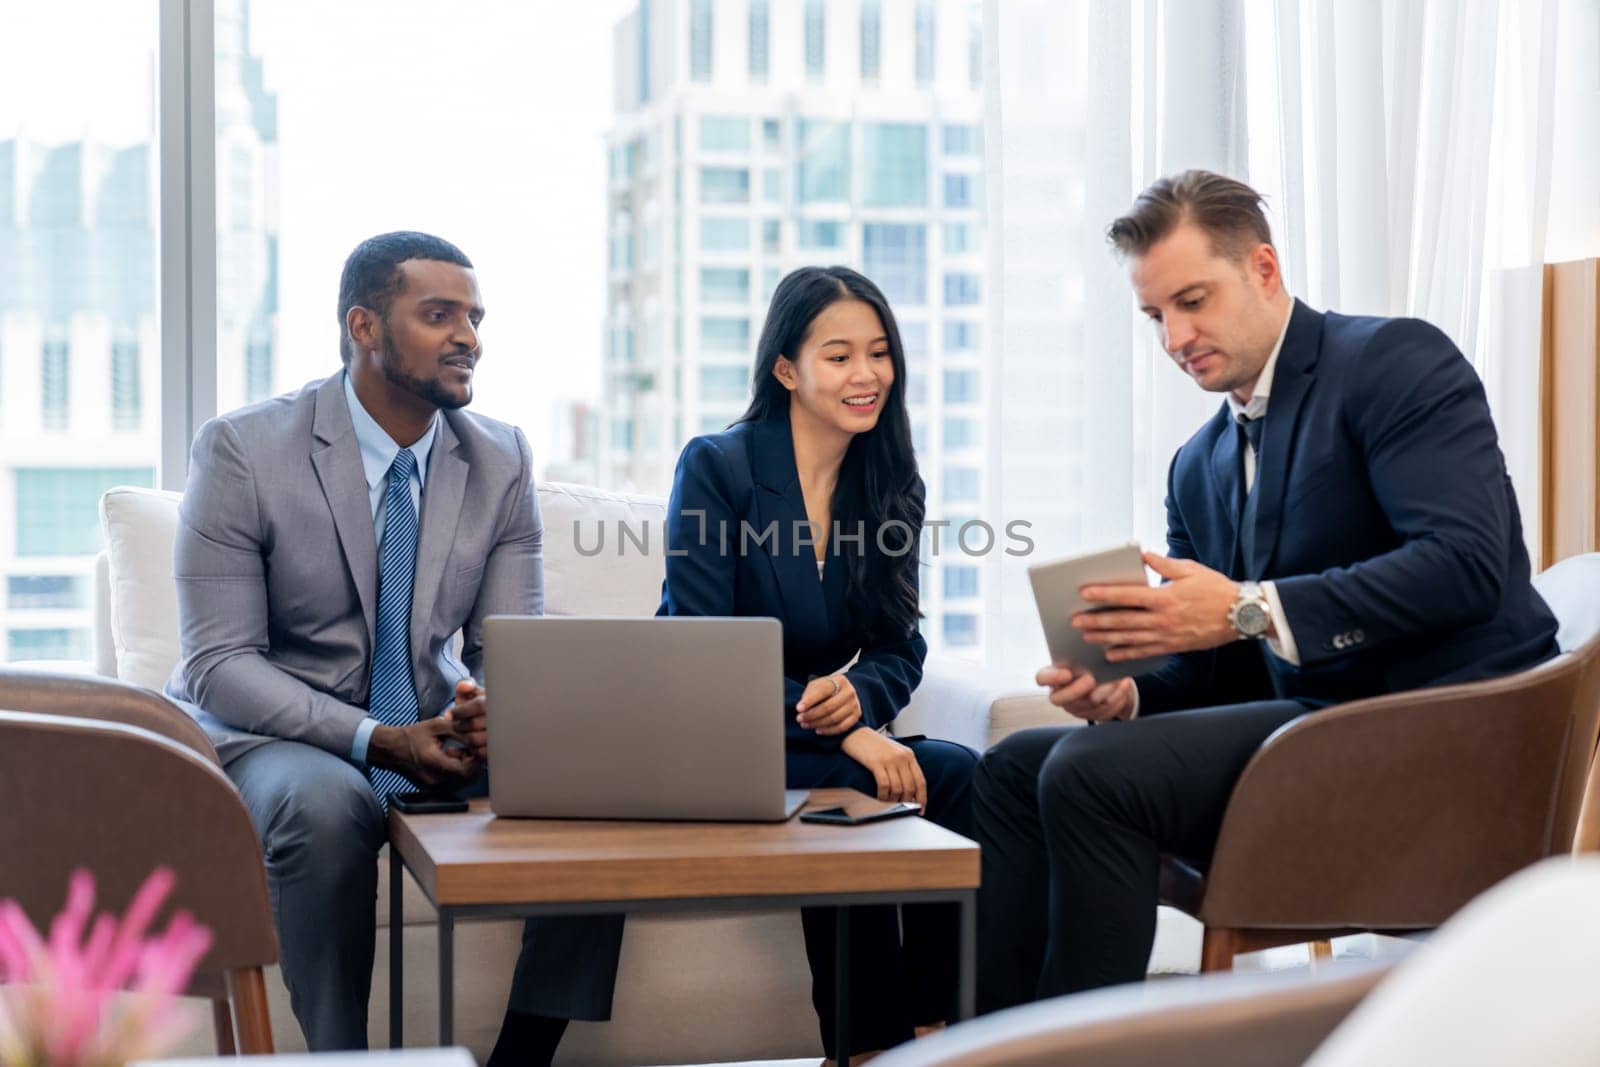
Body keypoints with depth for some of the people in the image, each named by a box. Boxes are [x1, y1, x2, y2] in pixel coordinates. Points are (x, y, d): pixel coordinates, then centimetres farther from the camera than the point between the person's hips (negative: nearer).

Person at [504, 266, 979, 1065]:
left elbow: (902, 645, 7)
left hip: (836, 739, 5)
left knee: (959, 774, -24)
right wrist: (836, 730, -26)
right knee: (852, 790, -32)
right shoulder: (716, 466, -8)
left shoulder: (893, 487, 7)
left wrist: (860, 694, -19)